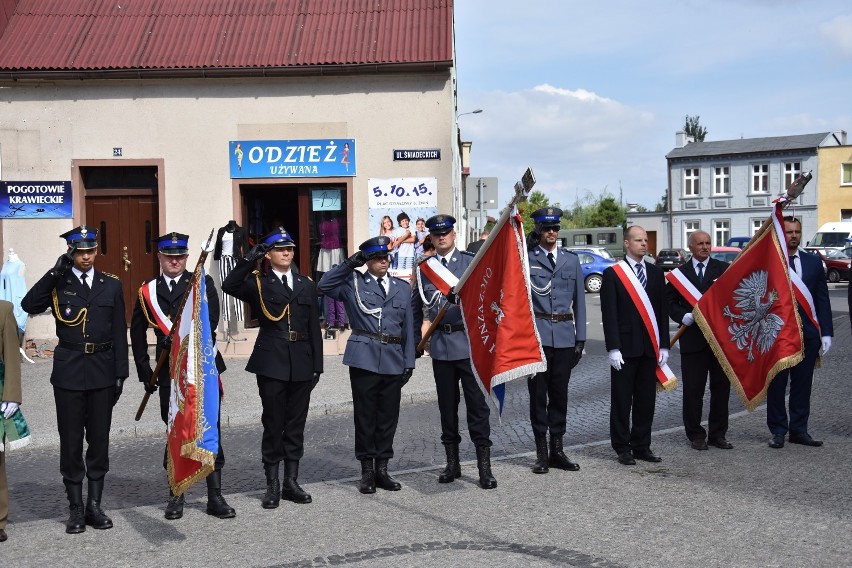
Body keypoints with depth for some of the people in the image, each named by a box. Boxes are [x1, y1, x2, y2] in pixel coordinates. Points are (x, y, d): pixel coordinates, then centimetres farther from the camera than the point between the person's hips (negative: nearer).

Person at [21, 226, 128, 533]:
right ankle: (75, 509, 13)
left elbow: (119, 333, 7)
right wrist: (56, 271, -19)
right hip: (68, 372, -1)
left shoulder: (111, 285, 7)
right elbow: (29, 305, -16)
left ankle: (94, 505, 17)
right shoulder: (58, 283, 3)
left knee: (99, 439, 7)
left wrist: (120, 374, 2)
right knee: (71, 441, 4)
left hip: (102, 372, 1)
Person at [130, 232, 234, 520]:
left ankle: (215, 496, 8)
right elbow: (137, 333, 15)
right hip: (170, 373, 2)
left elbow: (211, 320, -10)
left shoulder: (202, 282, 3)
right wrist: (145, 372, 10)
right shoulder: (147, 291, 9)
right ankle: (176, 495, 20)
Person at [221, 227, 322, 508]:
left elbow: (314, 329, 11)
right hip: (272, 364, -3)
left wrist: (317, 365, 7)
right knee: (273, 425, 2)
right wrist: (250, 259, -23)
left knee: (296, 426, 9)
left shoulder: (307, 285, 12)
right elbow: (229, 286, -19)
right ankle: (272, 485, 11)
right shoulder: (258, 283, 3)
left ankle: (291, 482, 19)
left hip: (301, 365, 3)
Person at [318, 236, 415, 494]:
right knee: (365, 415, 3)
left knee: (388, 416, 8)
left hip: (394, 361, 3)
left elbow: (408, 326, 12)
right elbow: (324, 285, -8)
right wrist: (350, 263, -10)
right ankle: (367, 471, 14)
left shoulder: (402, 287, 14)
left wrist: (409, 361, 7)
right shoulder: (353, 283, 6)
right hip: (364, 359, -3)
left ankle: (382, 469, 20)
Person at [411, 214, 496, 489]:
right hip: (441, 345, 3)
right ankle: (452, 463, 23)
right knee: (447, 405, 11)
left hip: (470, 342, -2)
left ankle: (484, 466, 6)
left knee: (477, 404, -1)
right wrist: (415, 341, 12)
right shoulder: (423, 268, 9)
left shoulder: (471, 262, 2)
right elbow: (416, 307, 14)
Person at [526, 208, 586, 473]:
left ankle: (557, 450, 20)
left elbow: (579, 300, 11)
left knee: (560, 393, 10)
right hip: (536, 335, -3)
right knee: (538, 393, 3)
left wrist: (580, 338, 7)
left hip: (565, 336, 3)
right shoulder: (526, 258, 1)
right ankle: (542, 452, 12)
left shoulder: (571, 260, 11)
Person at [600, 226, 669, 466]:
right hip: (625, 347, -4)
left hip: (650, 347, 4)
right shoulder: (613, 274, -2)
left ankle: (642, 446, 19)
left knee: (646, 400, 9)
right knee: (622, 400, 2)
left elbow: (662, 312, 12)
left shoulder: (656, 273, 12)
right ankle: (622, 448, 12)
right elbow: (609, 314, -6)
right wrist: (613, 348, -12)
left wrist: (663, 346, 6)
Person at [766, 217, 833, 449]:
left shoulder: (813, 262, 7)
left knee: (803, 384, 10)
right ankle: (778, 431, 16)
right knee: (776, 385, 5)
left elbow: (822, 299, 7)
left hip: (807, 334, 3)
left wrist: (826, 332, 1)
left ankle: (799, 430, 21)